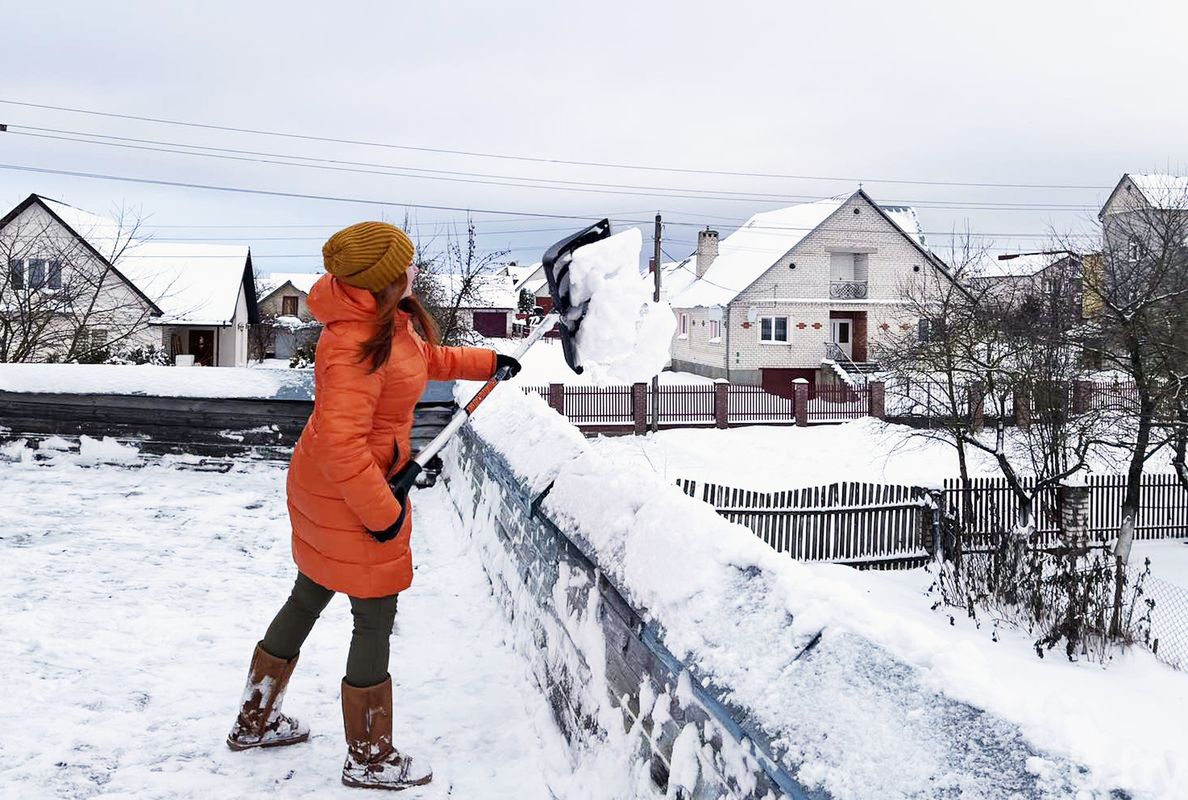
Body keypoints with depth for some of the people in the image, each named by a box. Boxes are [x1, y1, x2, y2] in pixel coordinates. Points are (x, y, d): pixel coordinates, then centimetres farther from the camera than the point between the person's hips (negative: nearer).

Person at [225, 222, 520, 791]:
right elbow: (339, 444, -32)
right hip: (349, 496, -10)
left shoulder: (391, 318, 2)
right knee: (375, 620, 4)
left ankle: (253, 722, 43)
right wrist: (383, 512, -24)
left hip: (321, 488, 10)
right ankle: (370, 760, 23)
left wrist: (485, 363, 29)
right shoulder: (355, 344, -29)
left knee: (307, 600, 23)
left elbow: (427, 359, 24)